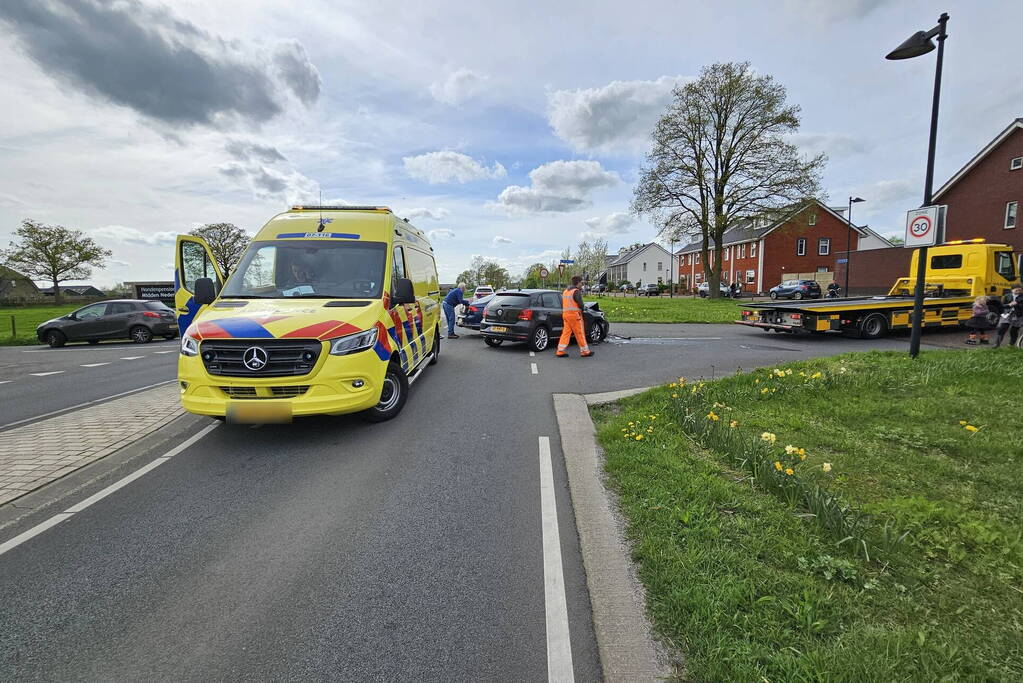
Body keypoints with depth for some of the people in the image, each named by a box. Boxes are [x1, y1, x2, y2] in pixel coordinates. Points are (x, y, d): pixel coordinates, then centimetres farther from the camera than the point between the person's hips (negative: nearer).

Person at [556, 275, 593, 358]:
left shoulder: (565, 291, 16)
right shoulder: (576, 291, -11)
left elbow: (562, 304, 19)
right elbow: (580, 304, -17)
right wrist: (581, 310, 3)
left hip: (565, 314, 8)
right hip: (574, 315, -8)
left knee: (566, 333, 8)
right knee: (580, 333, 0)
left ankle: (561, 351, 4)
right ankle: (585, 351, 9)